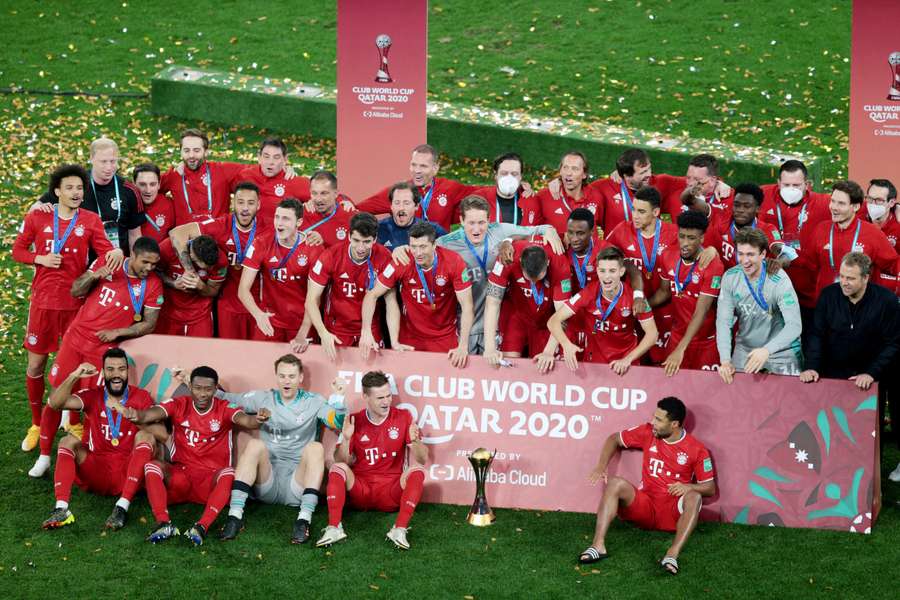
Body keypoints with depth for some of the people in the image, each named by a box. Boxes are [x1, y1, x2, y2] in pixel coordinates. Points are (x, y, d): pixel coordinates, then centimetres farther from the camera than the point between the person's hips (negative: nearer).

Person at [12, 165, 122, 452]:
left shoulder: (90, 220, 0)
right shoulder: (37, 218, 1)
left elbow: (105, 251, -11)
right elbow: (17, 251, 9)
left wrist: (116, 252, -35)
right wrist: (41, 259, -10)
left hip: (76, 303, -1)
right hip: (43, 302, 1)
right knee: (35, 365, 7)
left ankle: (74, 422, 24)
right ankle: (37, 424, 23)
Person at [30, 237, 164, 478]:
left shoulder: (153, 284, -6)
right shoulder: (106, 263, -2)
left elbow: (149, 324, -1)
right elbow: (76, 291, 2)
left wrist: (117, 332, -11)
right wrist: (94, 276, -17)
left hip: (104, 349, -2)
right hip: (75, 338, 2)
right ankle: (44, 455, 13)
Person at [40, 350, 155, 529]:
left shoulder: (141, 397, 2)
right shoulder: (93, 396, 7)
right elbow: (55, 403, -8)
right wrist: (74, 376, -21)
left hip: (128, 475, -2)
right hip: (96, 475, 2)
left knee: (145, 436, -23)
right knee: (68, 441, -17)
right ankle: (61, 509, -34)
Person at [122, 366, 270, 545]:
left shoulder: (225, 408, -3)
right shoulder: (179, 405, 0)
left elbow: (244, 420, -24)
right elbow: (152, 414, -19)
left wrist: (257, 420, -49)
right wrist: (137, 416, -43)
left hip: (212, 480, -1)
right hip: (180, 476, 2)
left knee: (229, 473, -33)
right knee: (152, 466, -24)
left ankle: (202, 527, -45)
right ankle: (163, 523, -36)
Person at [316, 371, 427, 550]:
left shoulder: (403, 417, 0)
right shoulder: (354, 421, 1)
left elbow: (422, 459, 0)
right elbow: (341, 461, -2)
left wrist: (415, 440, -21)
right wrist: (346, 438, -19)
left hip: (392, 491, 0)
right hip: (360, 491, 0)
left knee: (417, 470, -25)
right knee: (338, 468, -24)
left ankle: (399, 529, -36)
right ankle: (334, 528, -37)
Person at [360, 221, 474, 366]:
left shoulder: (453, 262, -19)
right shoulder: (402, 262, -17)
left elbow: (467, 306, -16)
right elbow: (372, 295, -8)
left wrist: (463, 346, -24)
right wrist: (366, 331, -20)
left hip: (445, 337, -1)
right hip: (410, 338, 1)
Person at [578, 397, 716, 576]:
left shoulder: (697, 450, -6)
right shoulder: (648, 432, 1)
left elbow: (711, 488, -1)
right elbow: (614, 439, 12)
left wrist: (688, 487, -22)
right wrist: (601, 467, -4)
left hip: (673, 514, -2)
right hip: (645, 506, 2)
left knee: (694, 497, -34)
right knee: (615, 483, -24)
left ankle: (673, 554, -49)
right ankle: (598, 545, -37)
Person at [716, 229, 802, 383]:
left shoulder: (779, 280, -21)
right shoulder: (730, 278, -10)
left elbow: (794, 326, -27)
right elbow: (723, 321, -12)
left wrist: (767, 350, -42)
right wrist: (725, 360, -26)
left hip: (781, 350, -3)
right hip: (745, 349, 3)